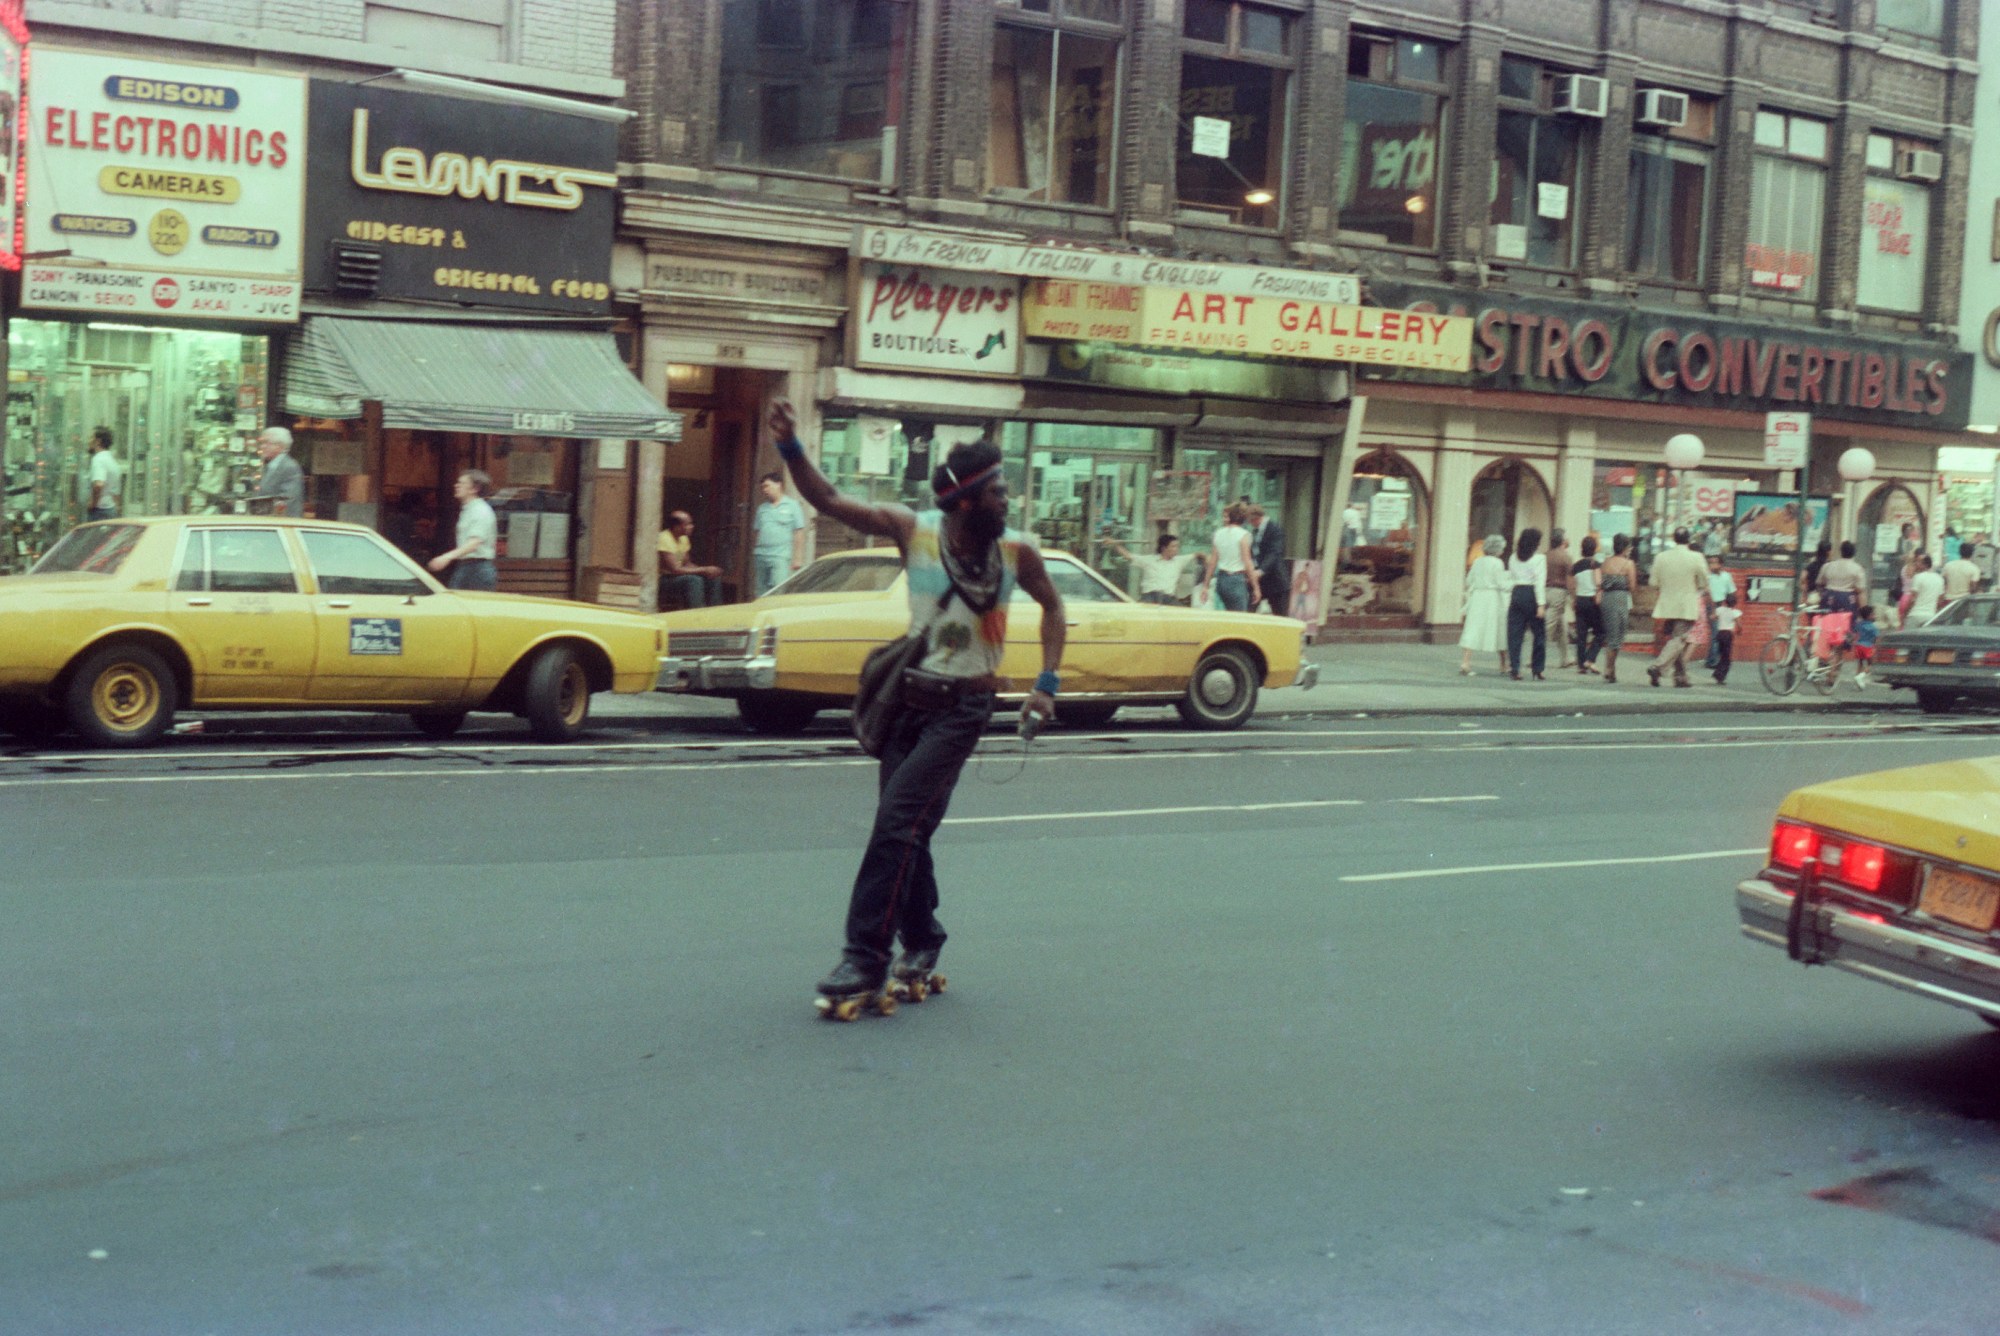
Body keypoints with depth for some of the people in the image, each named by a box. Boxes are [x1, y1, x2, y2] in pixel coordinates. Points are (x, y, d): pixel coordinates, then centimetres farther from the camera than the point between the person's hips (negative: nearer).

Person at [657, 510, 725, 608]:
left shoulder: (683, 538, 5)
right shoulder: (665, 540, -23)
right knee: (694, 580, -32)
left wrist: (705, 570, -8)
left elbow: (686, 564, 11)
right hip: (662, 579, -9)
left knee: (714, 578, -2)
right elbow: (675, 569, -27)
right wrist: (704, 570, -23)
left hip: (675, 575, 9)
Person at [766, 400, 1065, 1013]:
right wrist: (791, 448, -23)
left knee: (897, 823, -15)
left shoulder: (1017, 550, -6)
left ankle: (866, 956, -12)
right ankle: (920, 943, 31)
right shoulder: (913, 530, -7)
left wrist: (1048, 682, 6)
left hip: (964, 708, -3)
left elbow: (1051, 604, 12)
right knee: (905, 830, 11)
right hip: (909, 697, 3)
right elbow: (828, 500, -7)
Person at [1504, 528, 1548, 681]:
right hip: (1532, 595, -5)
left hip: (1516, 594, 5)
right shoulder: (1539, 558, -6)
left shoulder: (1514, 558, 10)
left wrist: (1509, 600, 13)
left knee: (1514, 634, 4)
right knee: (1539, 634, 6)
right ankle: (1537, 670, 7)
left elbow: (1510, 579, 10)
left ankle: (1514, 668, -3)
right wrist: (1541, 604, -13)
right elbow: (1540, 582, -12)